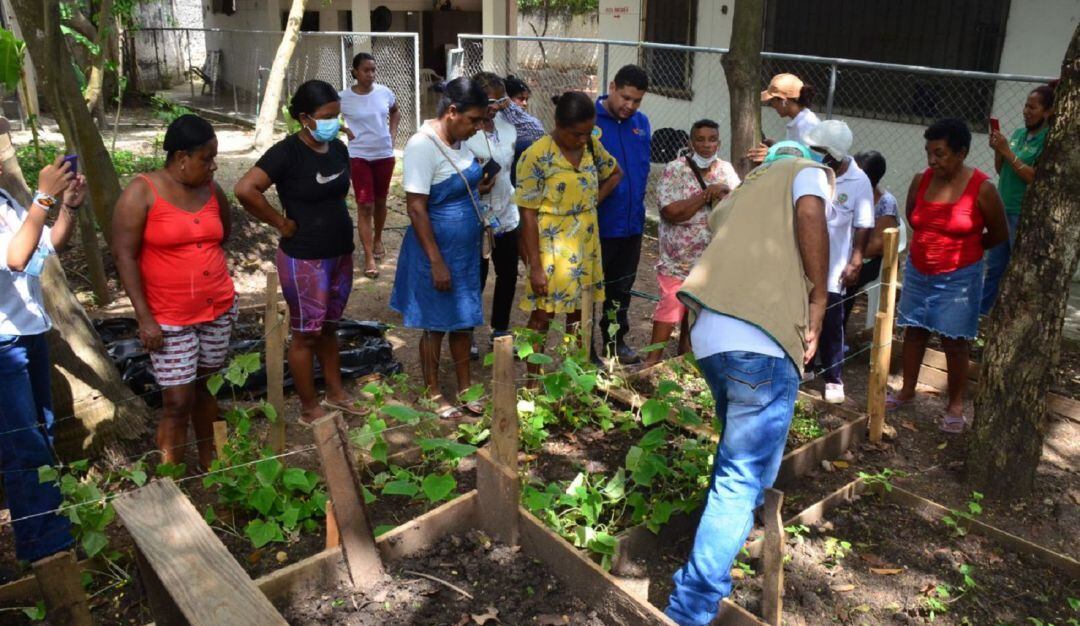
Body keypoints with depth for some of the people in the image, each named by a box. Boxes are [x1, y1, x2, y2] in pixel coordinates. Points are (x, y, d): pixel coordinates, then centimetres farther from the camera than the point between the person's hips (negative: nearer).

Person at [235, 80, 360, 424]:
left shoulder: (338, 148, 4)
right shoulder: (287, 152, -17)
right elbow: (245, 190, -27)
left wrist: (343, 230, 10)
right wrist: (281, 222, -18)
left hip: (340, 254, 7)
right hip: (304, 260, -7)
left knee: (329, 327, 20)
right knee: (307, 334, 6)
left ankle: (335, 392, 36)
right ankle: (309, 409, 19)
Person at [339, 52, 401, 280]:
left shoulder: (384, 92, -3)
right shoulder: (344, 97, -11)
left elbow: (395, 112, 17)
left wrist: (392, 134, 5)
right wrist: (344, 130, -8)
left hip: (385, 155, 3)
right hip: (359, 156, -3)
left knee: (380, 201, 16)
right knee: (365, 205, -5)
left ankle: (378, 240, 39)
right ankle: (369, 257, -3)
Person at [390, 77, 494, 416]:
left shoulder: (459, 140, 4)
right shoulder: (422, 146, -21)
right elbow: (416, 209, -22)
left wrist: (481, 188, -1)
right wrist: (437, 262, -23)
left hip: (466, 249, 8)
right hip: (437, 250, -8)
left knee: (464, 320, 16)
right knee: (435, 324, 6)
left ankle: (464, 386, 31)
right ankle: (433, 393, 23)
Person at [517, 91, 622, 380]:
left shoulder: (592, 146, 1)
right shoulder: (536, 156, -16)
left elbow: (615, 173, 21)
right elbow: (528, 215, -15)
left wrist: (595, 200, 3)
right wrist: (535, 267, -17)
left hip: (585, 248, 6)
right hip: (550, 250, -6)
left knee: (579, 314, 15)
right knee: (542, 316, 2)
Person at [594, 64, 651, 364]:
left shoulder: (641, 123, 5)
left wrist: (636, 204, 9)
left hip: (631, 223, 6)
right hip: (596, 224, -6)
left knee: (621, 288, 19)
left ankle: (616, 340, 34)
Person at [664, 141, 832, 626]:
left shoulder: (741, 192, 33)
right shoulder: (808, 171, 15)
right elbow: (810, 213, -9)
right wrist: (818, 303, -4)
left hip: (709, 336, 7)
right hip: (761, 341, -7)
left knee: (742, 456, 28)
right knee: (743, 480, -2)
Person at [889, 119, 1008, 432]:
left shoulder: (982, 188, -14)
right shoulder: (921, 180, -4)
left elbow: (999, 234, -1)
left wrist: (964, 249, 7)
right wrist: (933, 241, 11)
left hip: (958, 278, -4)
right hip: (918, 272, 4)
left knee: (954, 343, 2)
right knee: (913, 332, 13)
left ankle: (955, 407, 15)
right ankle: (907, 391, 30)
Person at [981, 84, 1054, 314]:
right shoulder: (1019, 133, 10)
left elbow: (1035, 177, -19)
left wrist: (1007, 151, -19)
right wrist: (997, 150, -3)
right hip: (1003, 210, 8)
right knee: (994, 267, 15)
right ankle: (978, 312, 23)